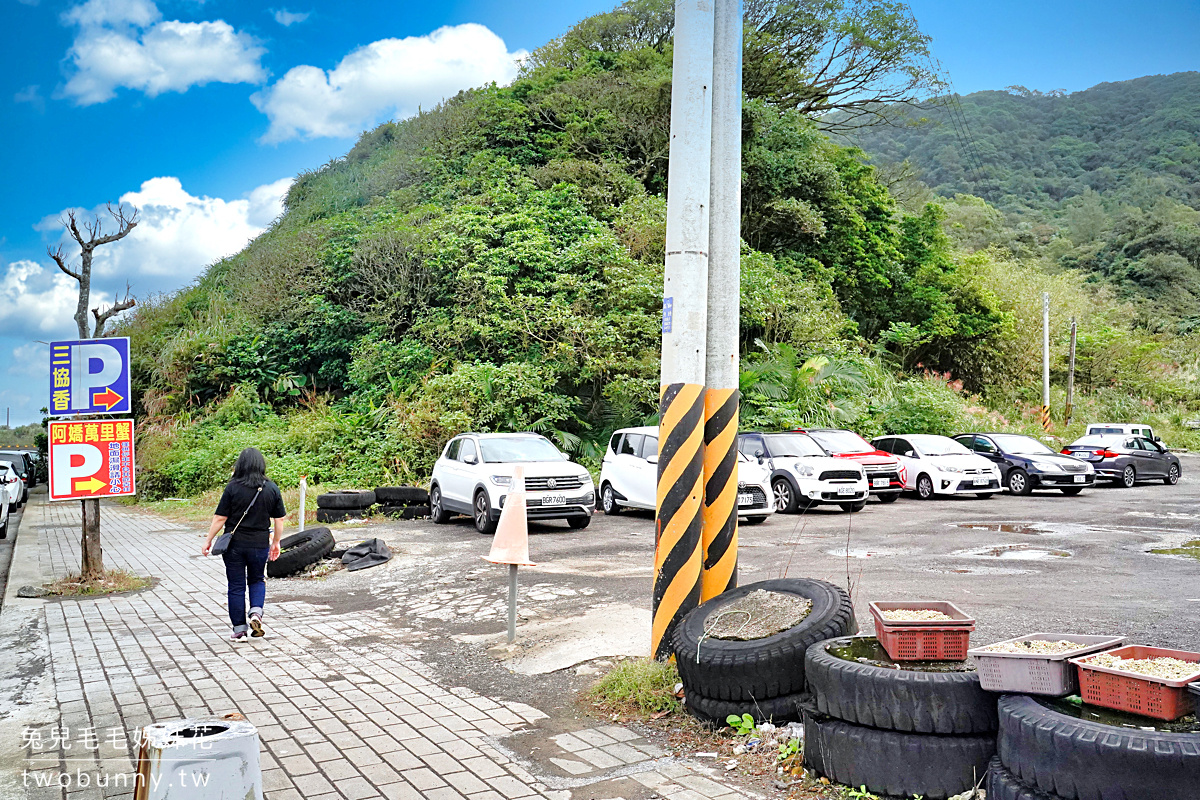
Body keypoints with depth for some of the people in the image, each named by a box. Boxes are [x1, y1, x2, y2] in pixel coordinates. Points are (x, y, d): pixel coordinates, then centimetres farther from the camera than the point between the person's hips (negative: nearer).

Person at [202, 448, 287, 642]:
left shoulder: (232, 487, -9)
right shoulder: (272, 489, -2)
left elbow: (220, 518, -8)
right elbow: (279, 520, 4)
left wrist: (208, 540, 4)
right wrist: (276, 542, 16)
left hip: (234, 544, -2)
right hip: (260, 544, 2)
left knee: (236, 586, 8)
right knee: (257, 580, 22)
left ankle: (239, 630, 13)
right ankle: (256, 613, -1)